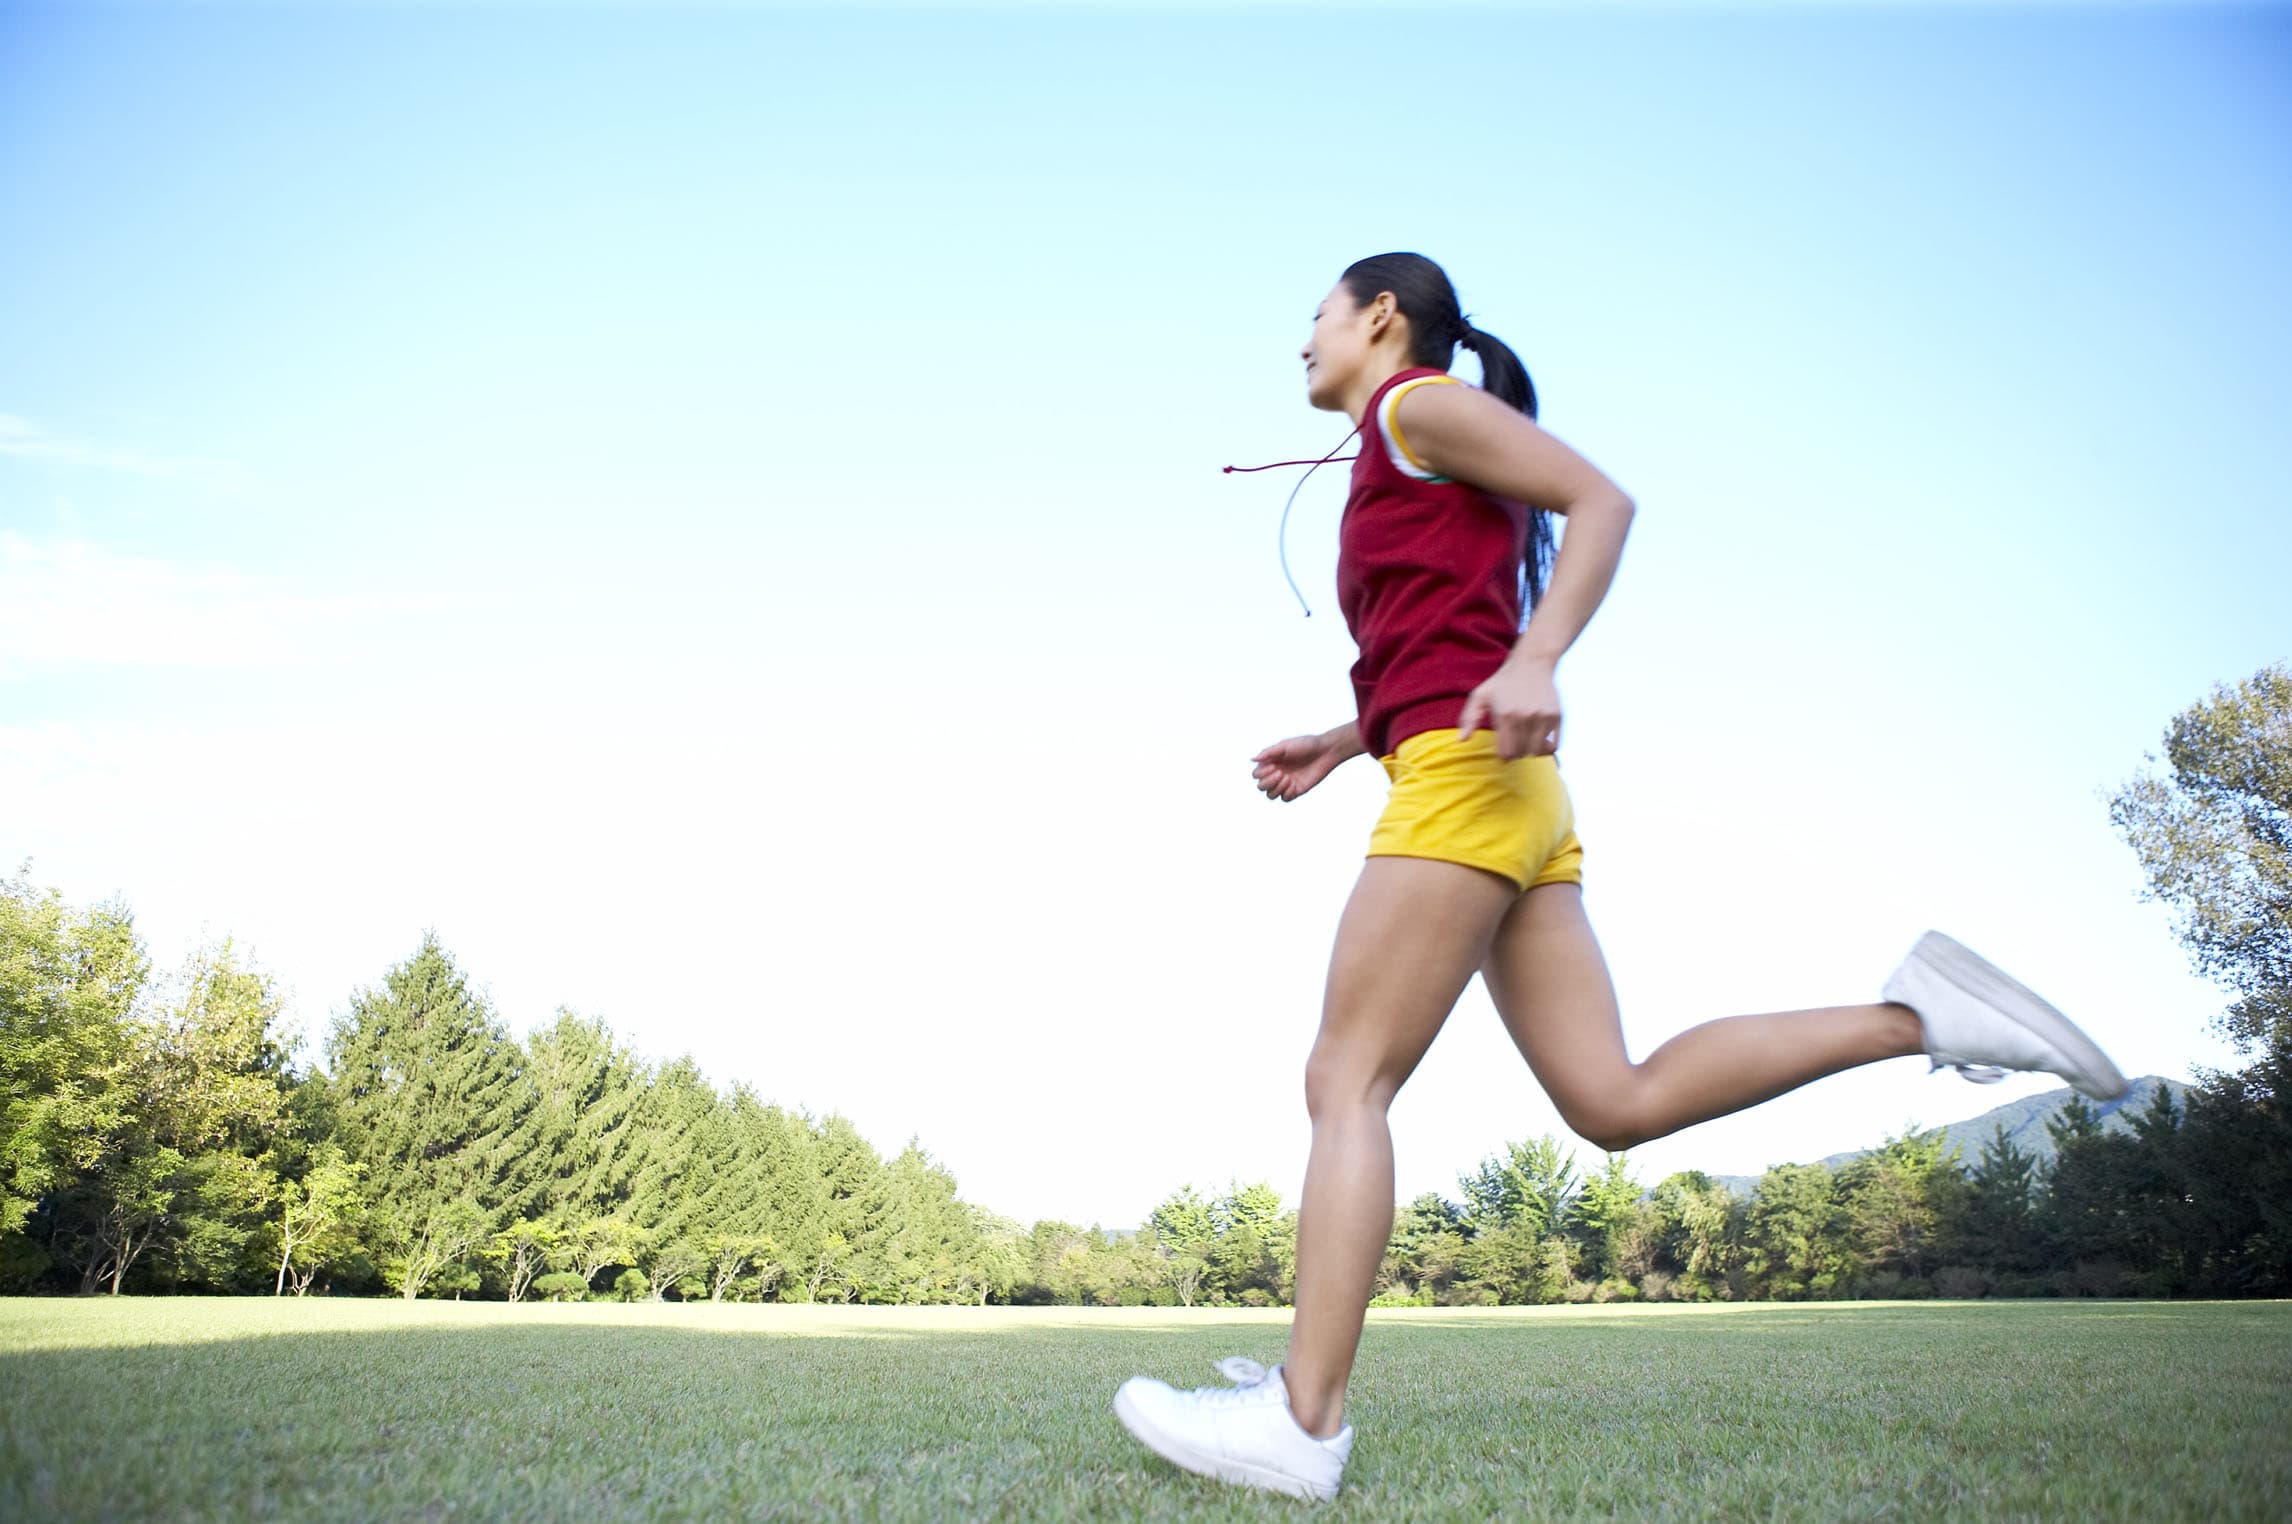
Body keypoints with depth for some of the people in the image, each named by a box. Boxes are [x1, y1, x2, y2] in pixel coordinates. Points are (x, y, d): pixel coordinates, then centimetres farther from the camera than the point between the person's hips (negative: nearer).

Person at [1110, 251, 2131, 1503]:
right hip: (1506, 802, 9)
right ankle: (1917, 1014, -2)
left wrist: (1535, 659, -23)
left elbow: (1601, 498, -9)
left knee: (1345, 1081, -11)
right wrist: (1336, 746, 21)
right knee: (1615, 1102, 1)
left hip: (1466, 776, -9)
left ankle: (1301, 1422, -13)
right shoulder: (1406, 485, 29)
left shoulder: (1421, 404, 4)